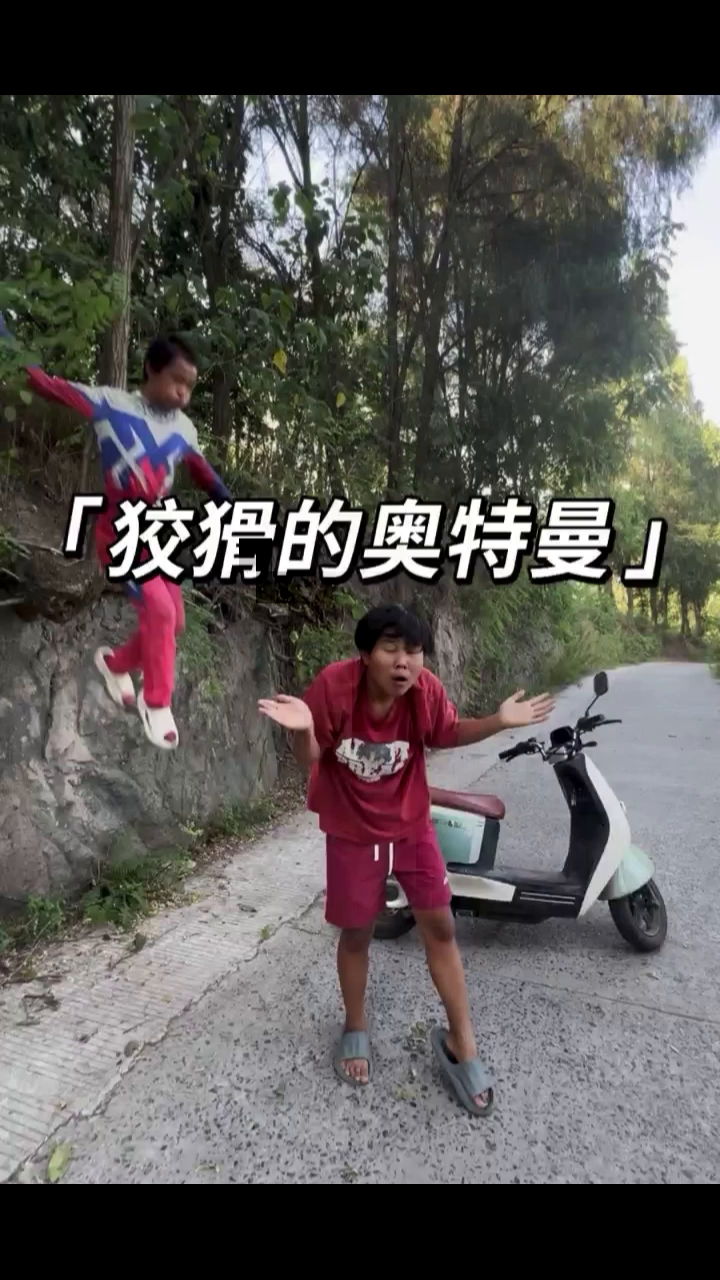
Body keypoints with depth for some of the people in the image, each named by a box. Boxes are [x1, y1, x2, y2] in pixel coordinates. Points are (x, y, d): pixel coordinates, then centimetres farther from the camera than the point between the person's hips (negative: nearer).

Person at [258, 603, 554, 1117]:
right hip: (353, 831, -2)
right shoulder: (334, 684, -27)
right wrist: (302, 729, -41)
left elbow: (449, 733, 1)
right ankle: (356, 1029, 41)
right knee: (357, 934, 13)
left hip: (412, 823, 2)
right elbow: (311, 760, -18)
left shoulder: (426, 689, -20)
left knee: (441, 926, 7)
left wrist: (499, 721, -15)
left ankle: (461, 1041, 29)